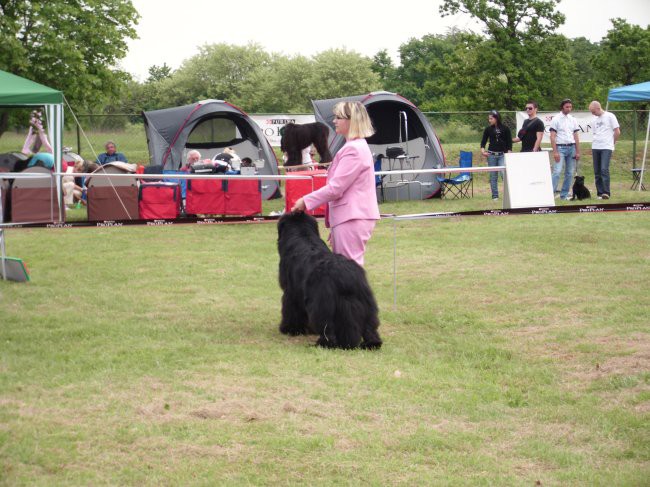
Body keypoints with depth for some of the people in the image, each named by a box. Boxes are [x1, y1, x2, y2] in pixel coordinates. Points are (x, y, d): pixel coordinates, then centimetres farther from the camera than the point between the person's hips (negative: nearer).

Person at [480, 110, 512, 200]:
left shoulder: (505, 129, 0)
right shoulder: (488, 129, 5)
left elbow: (509, 143, 2)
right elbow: (483, 141, 11)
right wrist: (482, 150, -6)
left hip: (502, 155, -2)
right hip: (491, 155, 2)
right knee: (493, 176, 4)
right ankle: (495, 195, 10)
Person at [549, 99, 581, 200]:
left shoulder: (573, 120, 12)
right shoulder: (556, 119, -2)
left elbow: (576, 136, 13)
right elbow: (552, 136, -7)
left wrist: (578, 151, 8)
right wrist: (555, 152, -14)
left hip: (571, 147, 5)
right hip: (561, 147, -5)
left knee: (570, 173, 5)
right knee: (557, 171, -15)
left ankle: (564, 194, 11)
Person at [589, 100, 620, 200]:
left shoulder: (610, 116, -2)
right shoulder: (595, 119, 17)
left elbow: (617, 132, -1)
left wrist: (612, 143, 5)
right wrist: (593, 145, 9)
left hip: (606, 148, -6)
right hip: (595, 148, 6)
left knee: (604, 169, -17)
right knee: (597, 172, 3)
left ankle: (606, 192, -19)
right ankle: (600, 193, 8)